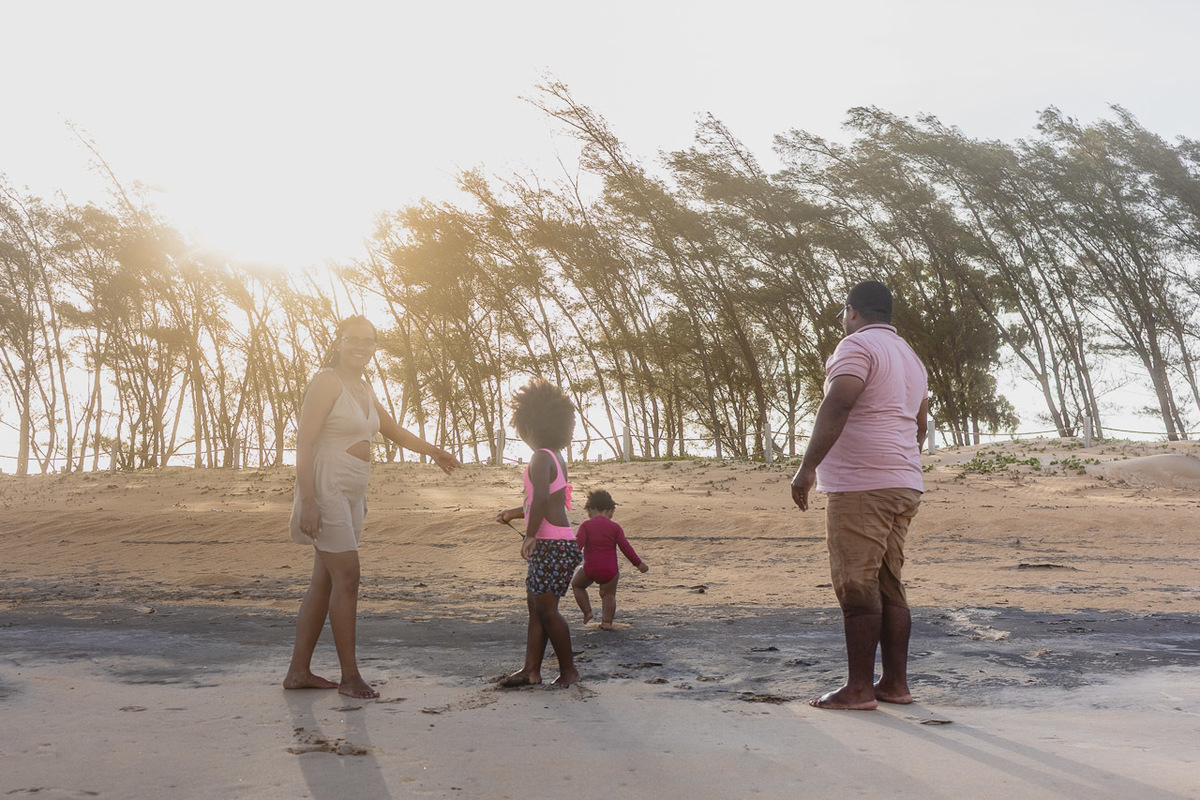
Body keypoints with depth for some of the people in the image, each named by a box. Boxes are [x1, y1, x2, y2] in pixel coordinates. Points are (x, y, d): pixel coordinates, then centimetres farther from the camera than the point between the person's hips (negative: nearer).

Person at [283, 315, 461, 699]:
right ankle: (350, 675, -1)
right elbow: (304, 443, -16)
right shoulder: (327, 381, -10)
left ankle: (298, 671, 16)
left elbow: (395, 431, 31)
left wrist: (433, 451, 25)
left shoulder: (363, 390, 16)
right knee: (347, 577, -9)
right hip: (325, 488, -9)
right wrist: (307, 502, -22)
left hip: (352, 494, 9)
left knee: (324, 581, 10)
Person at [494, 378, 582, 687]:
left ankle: (568, 669, 6)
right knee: (535, 606, 11)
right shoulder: (556, 457, 17)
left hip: (552, 545, -10)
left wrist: (530, 536, -22)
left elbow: (541, 499, -28)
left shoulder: (541, 458, -14)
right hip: (554, 544, 10)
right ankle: (531, 670, 14)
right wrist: (514, 513, 39)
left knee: (546, 608, -4)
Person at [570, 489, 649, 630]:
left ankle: (587, 612, 15)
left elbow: (577, 545, -10)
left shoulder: (586, 526, 1)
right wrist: (639, 564, 7)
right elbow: (625, 547, 0)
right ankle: (607, 621, 7)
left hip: (590, 569, -1)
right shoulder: (615, 527, 5)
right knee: (609, 594, 20)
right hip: (610, 570, 1)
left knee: (577, 584, 25)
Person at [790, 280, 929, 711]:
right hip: (903, 486, 9)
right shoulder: (910, 357, 23)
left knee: (857, 588, -6)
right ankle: (895, 682, 13)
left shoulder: (857, 345, -7)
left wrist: (807, 467, -21)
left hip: (861, 486, -9)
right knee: (888, 587, 11)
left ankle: (859, 688, -4)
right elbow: (919, 425, 28)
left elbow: (836, 407, -20)